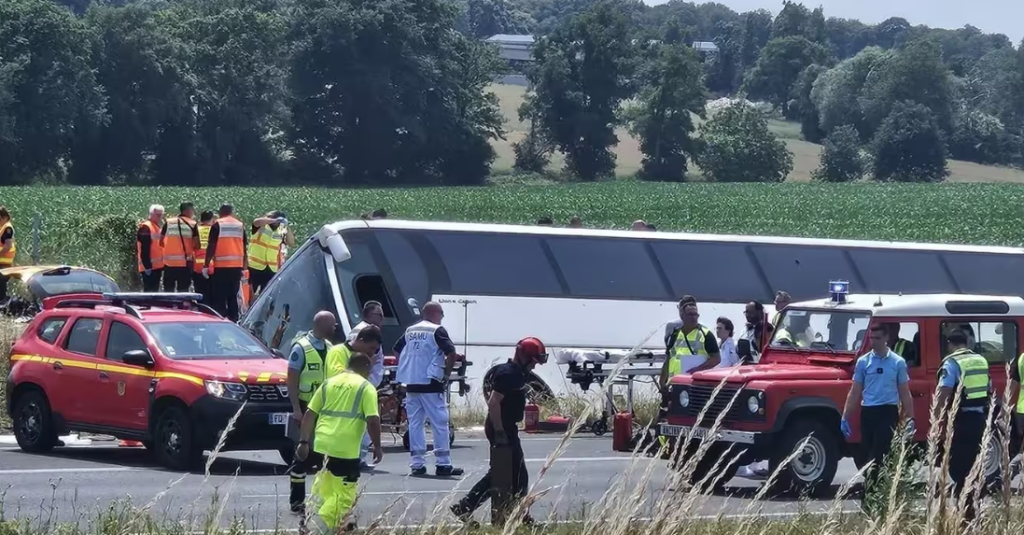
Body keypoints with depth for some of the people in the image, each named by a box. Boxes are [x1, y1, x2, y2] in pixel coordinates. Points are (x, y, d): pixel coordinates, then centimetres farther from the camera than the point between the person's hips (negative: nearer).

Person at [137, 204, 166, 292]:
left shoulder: (158, 227, 18)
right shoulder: (146, 227, -12)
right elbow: (144, 250, -18)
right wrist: (147, 266, -22)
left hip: (157, 266, 10)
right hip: (149, 267, -10)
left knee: (155, 291, 11)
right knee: (149, 291, -11)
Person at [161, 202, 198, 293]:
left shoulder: (168, 223, 5)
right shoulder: (192, 224, -3)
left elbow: (161, 241, 8)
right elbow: (196, 244, -7)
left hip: (169, 262, 3)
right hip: (185, 262, -3)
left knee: (168, 290, 8)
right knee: (183, 290, 0)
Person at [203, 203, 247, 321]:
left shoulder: (217, 225, -2)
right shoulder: (240, 225, 12)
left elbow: (211, 246, -7)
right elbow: (244, 247, 14)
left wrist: (206, 265, -5)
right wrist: (244, 267, 19)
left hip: (221, 266, -5)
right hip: (237, 266, 5)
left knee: (219, 298, -3)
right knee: (233, 296, 11)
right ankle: (233, 321, 10)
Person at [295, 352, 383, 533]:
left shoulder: (329, 383, 15)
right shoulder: (366, 387, 0)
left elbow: (309, 414, 11)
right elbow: (373, 420, -9)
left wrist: (304, 441, 14)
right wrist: (377, 446, 2)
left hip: (322, 443, 6)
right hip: (346, 448, -6)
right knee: (344, 493, -2)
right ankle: (318, 528, -17)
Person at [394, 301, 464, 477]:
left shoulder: (410, 331, 13)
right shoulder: (437, 331, -6)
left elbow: (397, 350, 20)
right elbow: (451, 353, -16)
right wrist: (446, 374, -4)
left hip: (411, 384, 6)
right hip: (430, 384, -6)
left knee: (415, 423, 9)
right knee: (439, 423, -1)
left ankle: (417, 463, 7)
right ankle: (443, 464, -1)